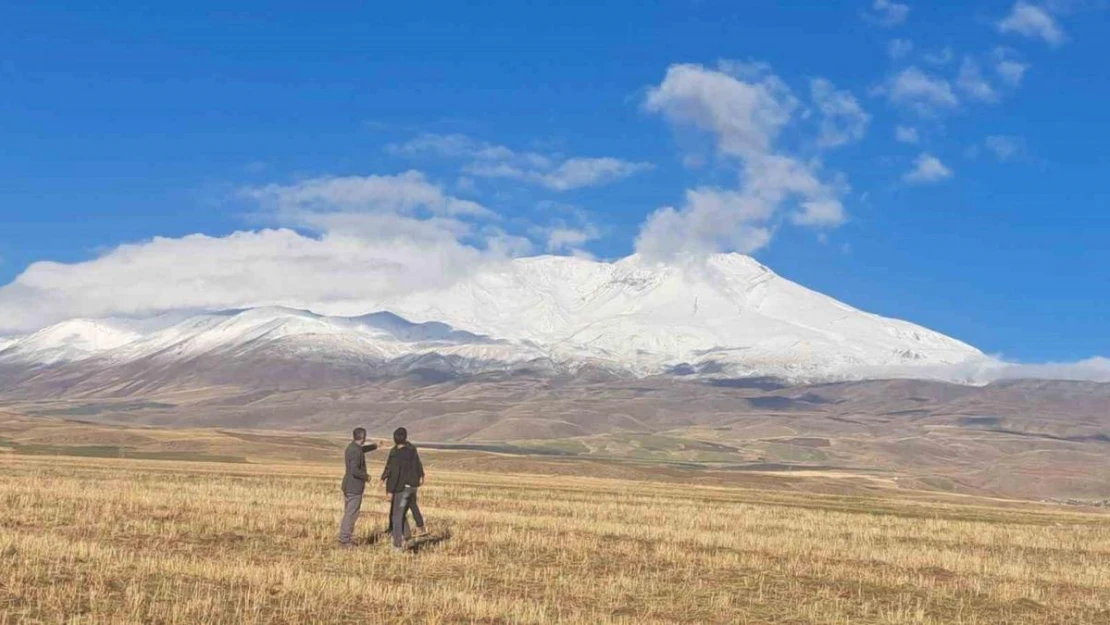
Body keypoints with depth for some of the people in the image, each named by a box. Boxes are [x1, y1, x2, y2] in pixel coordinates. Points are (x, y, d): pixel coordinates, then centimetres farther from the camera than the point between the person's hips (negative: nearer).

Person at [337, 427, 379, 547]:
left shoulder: (352, 447, 10)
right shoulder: (356, 452, -20)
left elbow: (363, 449, 34)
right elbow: (354, 470, -28)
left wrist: (375, 446, 46)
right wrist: (366, 476, -12)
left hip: (348, 486, 10)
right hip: (354, 488, -10)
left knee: (348, 514, 15)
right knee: (351, 515, -6)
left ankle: (343, 538, 20)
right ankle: (344, 540, -6)